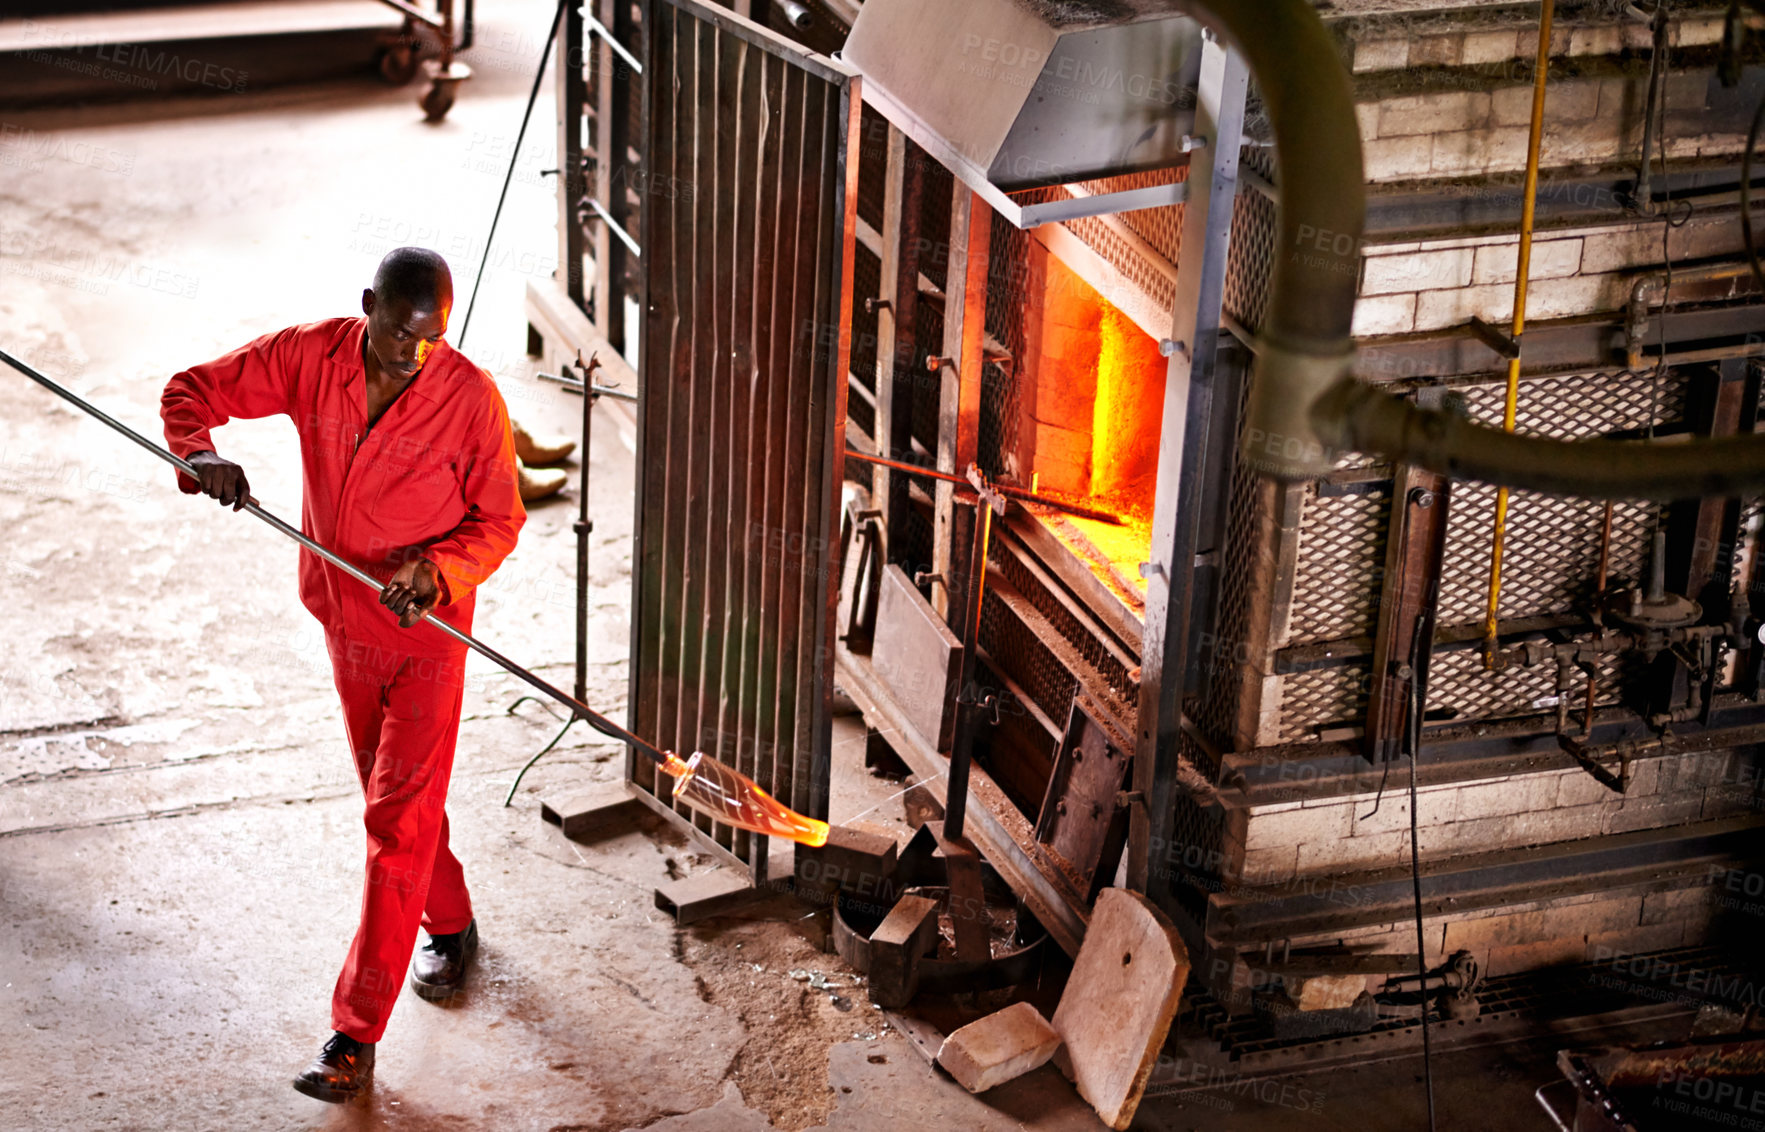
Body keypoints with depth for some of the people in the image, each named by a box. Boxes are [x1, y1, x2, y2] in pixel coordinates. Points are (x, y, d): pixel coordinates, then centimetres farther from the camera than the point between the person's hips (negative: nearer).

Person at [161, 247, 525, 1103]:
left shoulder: (470, 398, -19)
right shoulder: (309, 357, -12)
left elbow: (498, 521, -9)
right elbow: (192, 390, -4)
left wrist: (437, 570, -28)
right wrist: (201, 457, -26)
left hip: (427, 629, -4)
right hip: (344, 621, 5)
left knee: (398, 819, -7)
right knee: (392, 792, 23)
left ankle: (355, 1037, -5)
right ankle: (449, 924, 49)